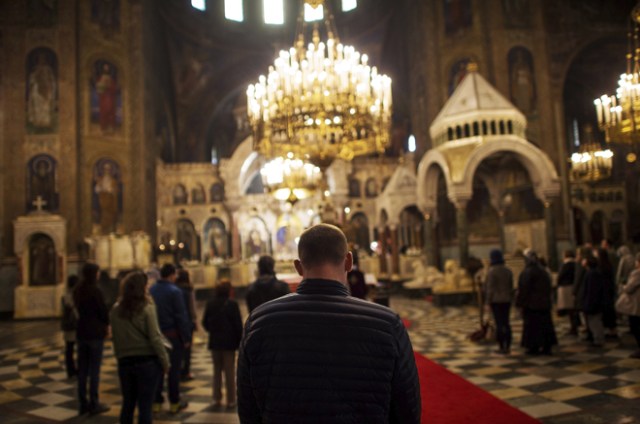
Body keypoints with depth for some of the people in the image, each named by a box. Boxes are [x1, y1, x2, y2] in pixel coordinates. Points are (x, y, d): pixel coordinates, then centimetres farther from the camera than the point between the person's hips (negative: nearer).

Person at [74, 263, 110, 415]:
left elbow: (79, 309, 13)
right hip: (95, 332, -7)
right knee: (94, 369, 0)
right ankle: (94, 404, 4)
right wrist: (106, 324, 10)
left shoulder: (77, 291, 7)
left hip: (81, 332, 7)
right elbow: (103, 310, -11)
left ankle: (83, 403, 18)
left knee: (82, 370, 11)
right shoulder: (95, 291, -15)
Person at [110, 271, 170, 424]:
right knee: (145, 406, 2)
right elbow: (155, 338, -13)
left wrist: (120, 356, 15)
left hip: (125, 362, 5)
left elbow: (115, 338, 5)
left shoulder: (116, 310, 2)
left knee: (127, 404, 17)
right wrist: (165, 361, -5)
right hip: (147, 361, -4)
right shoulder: (147, 308, -11)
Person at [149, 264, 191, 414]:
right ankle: (174, 402, 10)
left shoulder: (151, 290, 3)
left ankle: (156, 402, 18)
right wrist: (186, 337, -9)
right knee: (174, 369, 3)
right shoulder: (175, 291, -13)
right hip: (172, 334, -5)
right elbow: (181, 316, -15)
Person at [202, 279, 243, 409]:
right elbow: (238, 324, -11)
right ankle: (230, 400, 7)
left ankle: (217, 399, 17)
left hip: (214, 342, 4)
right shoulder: (232, 304, -12)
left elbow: (205, 322, 5)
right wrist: (239, 340, -1)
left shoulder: (210, 304, 0)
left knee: (217, 371, 14)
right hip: (229, 342, -4)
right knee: (229, 372, 4)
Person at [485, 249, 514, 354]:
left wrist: (488, 301, -8)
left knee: (499, 324, -2)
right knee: (506, 323, 10)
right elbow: (511, 287, 9)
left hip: (496, 301, -6)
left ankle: (501, 347, 1)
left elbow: (490, 288, -14)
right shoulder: (508, 271, 6)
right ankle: (508, 347, 12)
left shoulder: (491, 271, -12)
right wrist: (510, 300, 17)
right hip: (506, 300, 6)